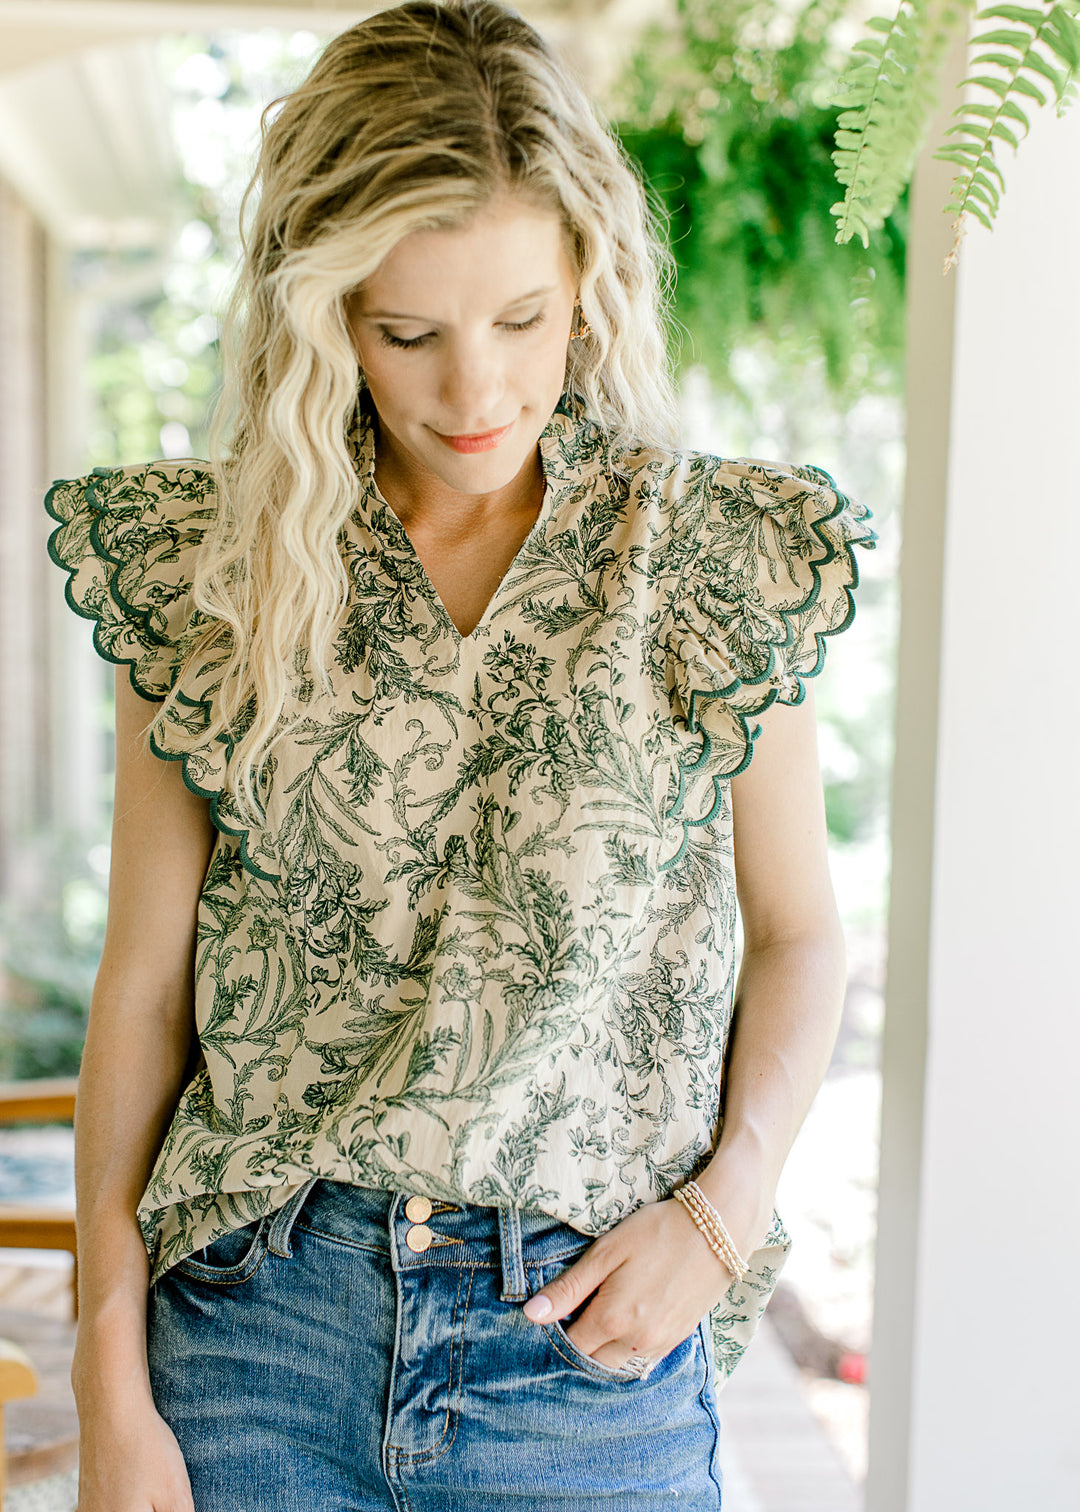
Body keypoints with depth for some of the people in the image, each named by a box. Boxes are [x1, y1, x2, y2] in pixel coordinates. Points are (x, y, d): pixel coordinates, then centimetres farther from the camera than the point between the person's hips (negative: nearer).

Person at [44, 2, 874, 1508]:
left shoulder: (720, 555, -4)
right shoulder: (204, 565, -3)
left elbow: (796, 933, 6)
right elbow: (143, 983, 0)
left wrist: (722, 1208, -8)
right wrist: (114, 1386, -1)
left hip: (588, 1342, 0)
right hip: (255, 1324, 1)